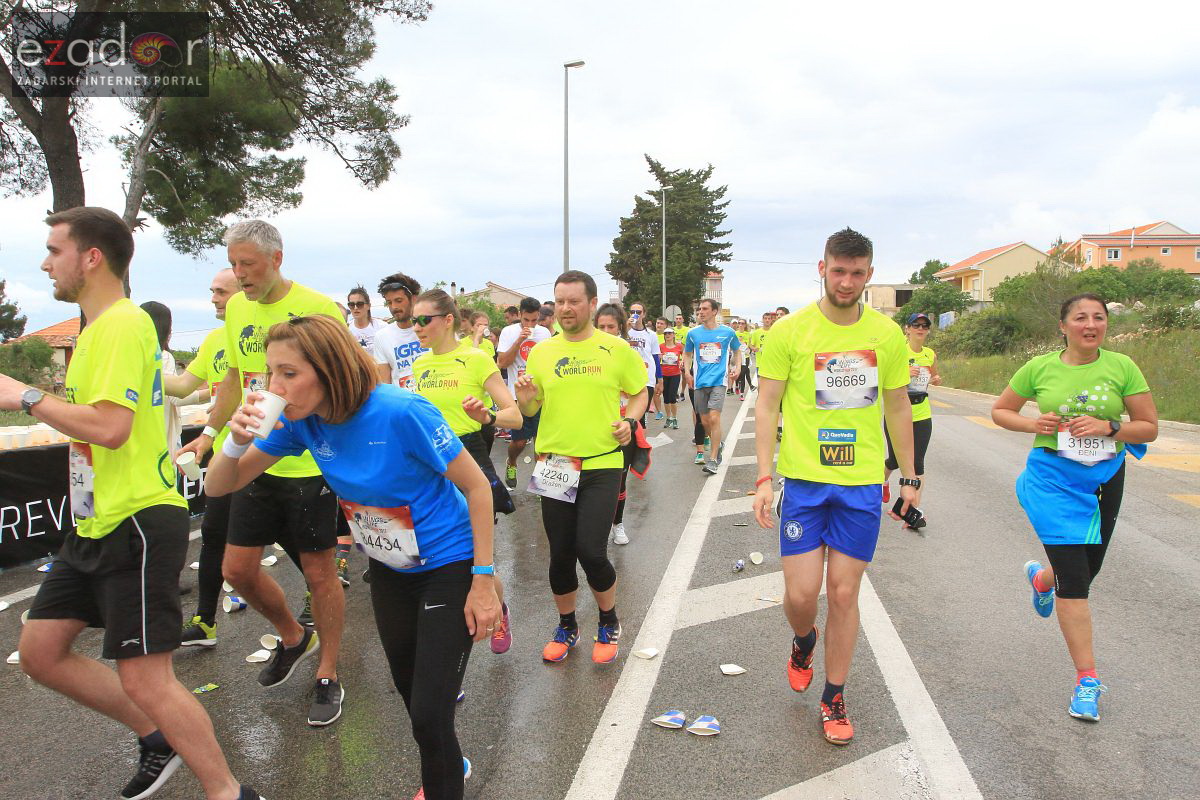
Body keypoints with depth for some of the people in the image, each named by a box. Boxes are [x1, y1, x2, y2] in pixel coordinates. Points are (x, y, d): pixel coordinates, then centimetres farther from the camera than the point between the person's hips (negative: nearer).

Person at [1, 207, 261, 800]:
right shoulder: (97, 327, 15)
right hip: (96, 525, 10)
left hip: (136, 524, -10)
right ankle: (156, 738, 30)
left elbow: (109, 425, -27)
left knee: (143, 678, -6)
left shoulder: (122, 324, -17)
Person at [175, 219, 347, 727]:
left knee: (319, 572, 5)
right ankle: (293, 638, 37)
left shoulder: (317, 309, -12)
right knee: (238, 570, 10)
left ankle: (328, 676, 24)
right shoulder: (236, 308, 8)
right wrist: (209, 433, 18)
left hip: (309, 463, -6)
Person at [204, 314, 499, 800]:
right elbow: (219, 486, -3)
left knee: (429, 713, -7)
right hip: (389, 569, 7)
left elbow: (477, 487, -21)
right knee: (409, 691, 23)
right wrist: (237, 440, -25)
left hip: (449, 567, -6)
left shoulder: (400, 413, -30)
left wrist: (483, 581, -20)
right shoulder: (303, 420, -11)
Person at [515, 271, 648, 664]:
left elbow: (639, 393, 8)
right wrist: (525, 398, -13)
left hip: (602, 465, -3)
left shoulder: (616, 349, -2)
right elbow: (530, 410, 10)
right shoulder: (541, 352, 4)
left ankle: (609, 623, 20)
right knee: (560, 554, 10)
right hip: (555, 466, 3)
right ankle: (566, 626, 35)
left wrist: (629, 420, -11)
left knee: (591, 551, -10)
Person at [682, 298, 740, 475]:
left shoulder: (727, 332, 1)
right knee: (704, 421, 9)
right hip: (699, 381, 3)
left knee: (714, 418, -15)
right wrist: (687, 371, 3)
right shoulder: (693, 333, 4)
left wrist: (737, 367, 3)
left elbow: (737, 351, 17)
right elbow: (687, 353, 18)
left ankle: (713, 460, -9)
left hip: (718, 380, -3)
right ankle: (717, 444, 37)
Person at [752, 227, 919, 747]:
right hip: (803, 479, -1)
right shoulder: (789, 331, -5)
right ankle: (803, 641, 36)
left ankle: (834, 698, 26)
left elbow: (898, 407, 13)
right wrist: (764, 478, -11)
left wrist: (910, 475, 14)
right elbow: (766, 406, -4)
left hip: (862, 483, 2)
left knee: (844, 594, 6)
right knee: (800, 594, -1)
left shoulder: (887, 334, 3)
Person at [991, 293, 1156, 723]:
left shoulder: (1122, 366, -4)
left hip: (1105, 480, 3)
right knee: (1074, 578, -8)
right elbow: (999, 410, 7)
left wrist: (1108, 427, -20)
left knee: (1087, 570, 17)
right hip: (1054, 480, -2)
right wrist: (1032, 423, -12)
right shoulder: (1040, 367, -5)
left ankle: (1040, 575, 54)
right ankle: (1087, 679, 4)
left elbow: (1149, 428, -1)